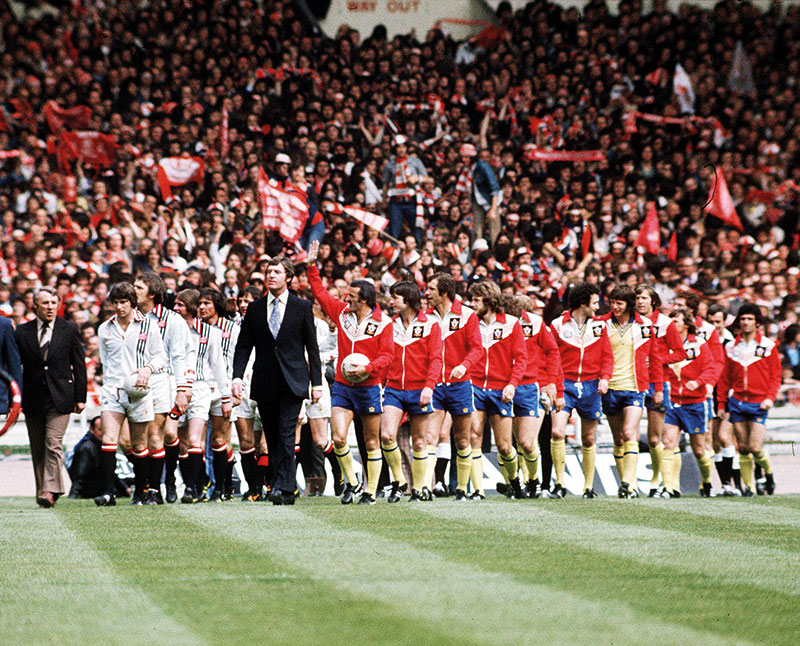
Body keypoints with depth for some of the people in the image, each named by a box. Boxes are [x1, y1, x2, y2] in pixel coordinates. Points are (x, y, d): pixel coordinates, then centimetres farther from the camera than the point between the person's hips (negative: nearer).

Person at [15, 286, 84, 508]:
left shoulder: (69, 330, 3)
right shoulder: (22, 332, 5)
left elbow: (79, 365, 6)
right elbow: (15, 366, 8)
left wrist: (80, 397, 3)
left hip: (60, 398, -2)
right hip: (33, 398, 2)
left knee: (53, 444, -13)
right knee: (37, 449, 7)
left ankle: (50, 490, -16)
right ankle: (43, 489, 16)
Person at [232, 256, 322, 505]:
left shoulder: (302, 307, 5)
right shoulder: (255, 309, 10)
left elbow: (312, 347, 6)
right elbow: (243, 346, 10)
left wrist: (316, 382, 2)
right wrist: (237, 376, -3)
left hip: (292, 381, -3)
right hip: (265, 383, 3)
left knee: (286, 434, -15)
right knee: (272, 438, 5)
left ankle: (282, 487, -18)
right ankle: (286, 493, 11)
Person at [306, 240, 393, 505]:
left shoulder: (382, 322, -7)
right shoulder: (342, 312, 6)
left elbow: (387, 355, -9)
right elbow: (320, 292, 16)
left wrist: (367, 368, -23)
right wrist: (312, 265, 10)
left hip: (368, 387, -4)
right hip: (341, 386, 4)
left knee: (371, 442, 4)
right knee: (338, 438, -10)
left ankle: (370, 491, 12)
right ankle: (351, 482, 9)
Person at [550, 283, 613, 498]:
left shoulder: (599, 325, 7)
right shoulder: (558, 325, -2)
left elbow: (607, 356, 8)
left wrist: (604, 378, -11)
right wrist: (557, 392, -8)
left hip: (591, 386, 3)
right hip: (566, 385, -3)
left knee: (589, 439, 8)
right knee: (557, 432, -18)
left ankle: (589, 486, 17)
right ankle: (559, 482, -8)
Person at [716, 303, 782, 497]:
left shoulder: (768, 346, 1)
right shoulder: (731, 347, 8)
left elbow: (775, 376, 2)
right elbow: (725, 378, 14)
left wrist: (770, 397, -12)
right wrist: (721, 404, 11)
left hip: (758, 404, -3)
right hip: (737, 402, 3)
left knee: (755, 448, -9)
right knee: (743, 448, 2)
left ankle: (768, 473, 20)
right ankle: (748, 486, 12)